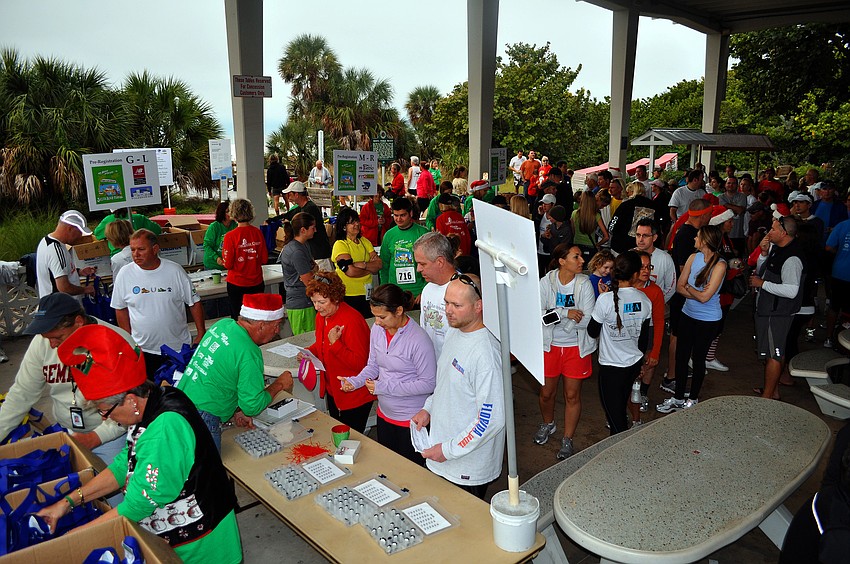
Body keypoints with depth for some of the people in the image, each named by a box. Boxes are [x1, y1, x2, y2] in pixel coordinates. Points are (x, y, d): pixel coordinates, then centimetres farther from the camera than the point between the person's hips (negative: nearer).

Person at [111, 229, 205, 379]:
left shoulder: (175, 270, -8)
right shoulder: (125, 274, -4)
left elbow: (194, 303, -2)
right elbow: (121, 309, 6)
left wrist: (201, 334, -4)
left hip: (179, 348, -1)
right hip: (143, 350, 1)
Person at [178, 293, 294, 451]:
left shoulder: (222, 324, 4)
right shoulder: (248, 353, -21)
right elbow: (253, 406, -16)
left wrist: (237, 410, 11)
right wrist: (279, 384, -1)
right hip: (201, 420, -9)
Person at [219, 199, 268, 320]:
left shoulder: (230, 236, -15)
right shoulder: (258, 233, -6)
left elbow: (228, 264, -12)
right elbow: (264, 259, 1)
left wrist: (222, 261, 8)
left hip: (237, 284, -3)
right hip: (257, 283, 3)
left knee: (239, 319, 9)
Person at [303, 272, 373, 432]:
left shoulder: (352, 320, -26)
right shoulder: (321, 316, 1)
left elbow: (359, 363, -25)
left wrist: (335, 343, -32)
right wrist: (308, 352, -2)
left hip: (355, 396, -8)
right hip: (332, 390, 9)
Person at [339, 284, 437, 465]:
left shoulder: (418, 339, -25)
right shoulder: (377, 330, -3)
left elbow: (429, 383, -21)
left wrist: (385, 387, -23)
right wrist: (354, 381, -12)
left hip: (411, 419, -6)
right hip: (384, 413, 7)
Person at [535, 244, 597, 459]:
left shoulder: (584, 284, -11)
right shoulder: (546, 282, -10)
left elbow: (588, 320, -18)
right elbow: (537, 314, -17)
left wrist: (554, 315, -19)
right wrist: (566, 313, -26)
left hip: (576, 347, -1)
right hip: (550, 345, 1)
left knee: (572, 395, 7)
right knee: (547, 392, 14)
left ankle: (567, 440, 26)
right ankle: (548, 424, 44)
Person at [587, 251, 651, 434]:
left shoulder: (606, 299, -23)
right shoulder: (645, 300, -8)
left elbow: (593, 332, -11)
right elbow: (644, 337, 4)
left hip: (611, 366, -5)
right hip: (635, 363, 5)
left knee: (614, 412, 8)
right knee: (621, 407, 26)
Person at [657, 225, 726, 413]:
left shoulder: (719, 265, -19)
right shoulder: (693, 258, -2)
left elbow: (704, 297, -24)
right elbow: (679, 286, -2)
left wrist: (688, 287, -8)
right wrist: (696, 292, -18)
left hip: (708, 321, -5)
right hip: (687, 315, 5)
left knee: (698, 358, 10)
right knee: (681, 356, 11)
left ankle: (693, 399, 29)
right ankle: (678, 397, 27)